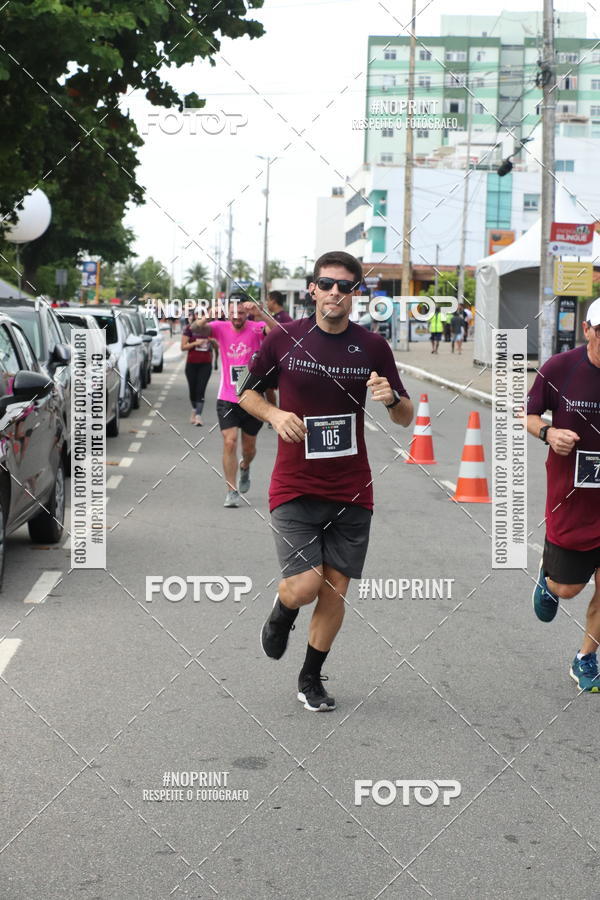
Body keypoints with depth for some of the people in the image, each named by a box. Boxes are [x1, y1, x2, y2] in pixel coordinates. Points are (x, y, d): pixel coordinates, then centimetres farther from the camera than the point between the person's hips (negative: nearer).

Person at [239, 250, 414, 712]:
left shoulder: (373, 347, 1)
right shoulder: (283, 338, -3)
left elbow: (406, 418, 7)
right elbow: (248, 391, 10)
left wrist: (391, 399, -16)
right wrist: (275, 414, -10)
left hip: (351, 492, 2)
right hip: (294, 488, -2)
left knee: (334, 592, 5)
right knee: (303, 587, -13)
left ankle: (312, 678, 28)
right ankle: (281, 614, 25)